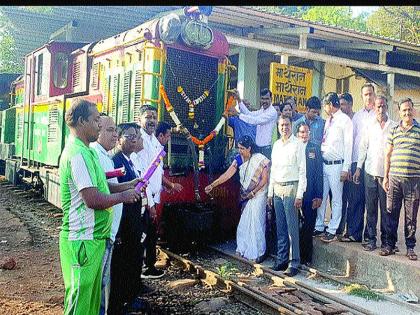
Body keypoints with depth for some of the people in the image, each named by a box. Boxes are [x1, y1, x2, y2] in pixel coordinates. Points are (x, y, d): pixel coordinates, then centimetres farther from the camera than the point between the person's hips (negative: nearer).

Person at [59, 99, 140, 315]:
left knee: (92, 297, 19)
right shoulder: (78, 154, -19)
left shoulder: (86, 151, 14)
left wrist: (126, 186, 11)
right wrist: (123, 196, -10)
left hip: (93, 237, 10)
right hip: (82, 240, -10)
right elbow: (93, 199, -24)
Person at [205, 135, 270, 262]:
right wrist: (212, 185, -18)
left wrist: (253, 193, -17)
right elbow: (227, 174, -8)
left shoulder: (260, 160, -15)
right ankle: (245, 249, 23)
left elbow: (264, 179, -12)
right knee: (245, 223, 9)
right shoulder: (239, 159, -2)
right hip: (246, 196, 5)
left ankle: (258, 253, 9)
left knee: (255, 222, -4)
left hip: (258, 195, -5)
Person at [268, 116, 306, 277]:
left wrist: (299, 195, -14)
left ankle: (294, 263, 2)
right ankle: (281, 259, 19)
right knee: (280, 227, 10)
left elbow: (302, 171, -8)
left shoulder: (298, 145, -4)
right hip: (277, 188, 6)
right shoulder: (276, 145, 14)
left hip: (291, 187, -6)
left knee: (292, 227, -5)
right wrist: (270, 192, 15)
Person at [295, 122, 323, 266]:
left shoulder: (315, 148, 6)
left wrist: (319, 196, -5)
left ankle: (306, 258, 15)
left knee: (308, 226, 3)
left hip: (310, 194, 0)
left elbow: (319, 173, 2)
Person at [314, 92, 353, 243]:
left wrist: (345, 168, -14)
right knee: (321, 197, 13)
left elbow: (348, 145, -11)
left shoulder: (344, 120, -8)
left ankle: (332, 231, 9)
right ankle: (319, 227, 23)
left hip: (336, 165, -7)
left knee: (336, 199, 2)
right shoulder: (328, 120, 14)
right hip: (323, 163, 7)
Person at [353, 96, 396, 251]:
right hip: (370, 171, 1)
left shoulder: (394, 126, 3)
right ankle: (371, 239, 11)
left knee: (386, 208, 3)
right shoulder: (368, 125, 8)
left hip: (387, 172, -1)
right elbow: (362, 147, 9)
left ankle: (386, 239, 14)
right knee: (371, 208, 4)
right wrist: (358, 167, 4)